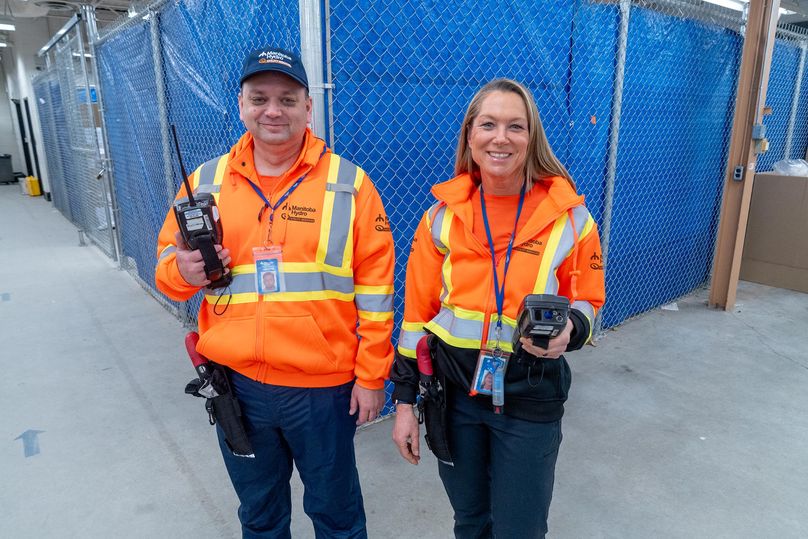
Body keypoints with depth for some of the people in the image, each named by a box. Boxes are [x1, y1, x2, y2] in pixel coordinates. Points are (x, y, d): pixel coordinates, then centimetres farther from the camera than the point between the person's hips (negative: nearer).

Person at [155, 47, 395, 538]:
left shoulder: (349, 183, -7)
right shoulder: (206, 182, 2)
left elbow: (375, 286, -6)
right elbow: (168, 266, 10)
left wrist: (371, 374, -6)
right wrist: (184, 272, -14)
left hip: (323, 386, -2)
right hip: (236, 384, 3)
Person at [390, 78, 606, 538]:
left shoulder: (569, 216, -9)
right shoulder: (444, 214, -5)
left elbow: (588, 301, 3)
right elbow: (418, 312, 0)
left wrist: (568, 331, -21)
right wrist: (405, 401, 1)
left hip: (531, 397, -1)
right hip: (452, 390, 2)